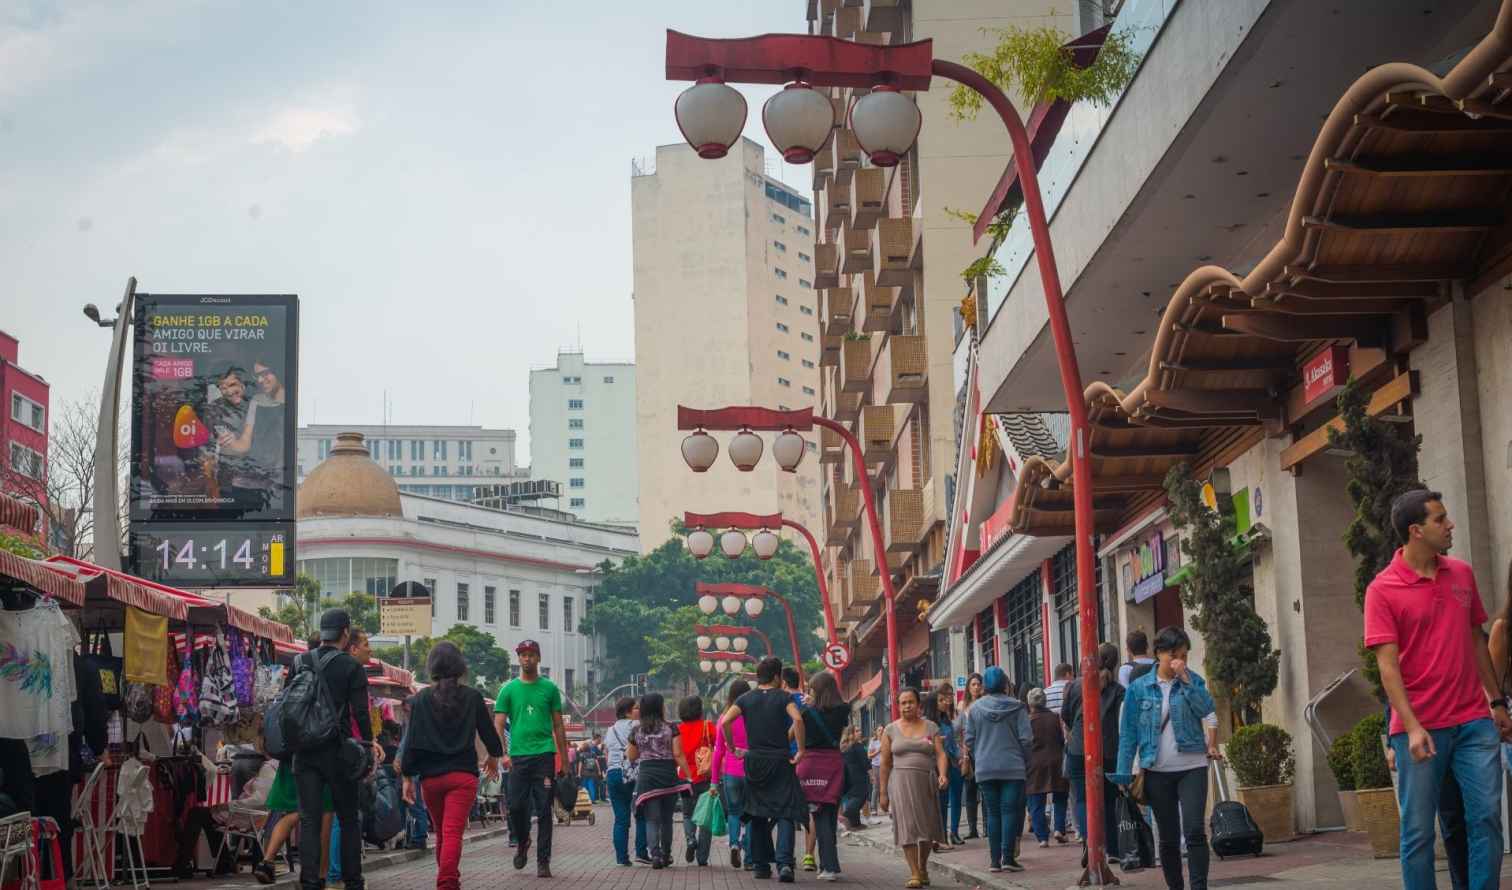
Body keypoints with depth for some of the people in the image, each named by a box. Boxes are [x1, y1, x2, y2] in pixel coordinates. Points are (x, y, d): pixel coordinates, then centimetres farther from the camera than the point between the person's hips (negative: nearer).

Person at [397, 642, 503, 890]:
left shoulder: (421, 699, 0)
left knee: (441, 832, 18)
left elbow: (412, 741, -2)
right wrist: (493, 757, 29)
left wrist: (408, 777, 5)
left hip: (430, 777, 2)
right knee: (453, 833, -9)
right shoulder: (472, 697, 0)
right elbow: (488, 732, 9)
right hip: (463, 776, -2)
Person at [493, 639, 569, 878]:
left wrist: (564, 760, 7)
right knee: (516, 806, -1)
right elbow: (498, 725, 3)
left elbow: (558, 726, 11)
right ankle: (522, 843, 27)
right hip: (518, 757, 0)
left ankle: (543, 862, 4)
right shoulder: (508, 689, 7)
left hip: (544, 755, 0)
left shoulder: (549, 688, 8)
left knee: (543, 811, -1)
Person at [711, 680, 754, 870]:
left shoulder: (724, 719, -2)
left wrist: (714, 781, 8)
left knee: (734, 812, 19)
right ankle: (749, 859, 7)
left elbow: (718, 751, 2)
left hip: (730, 773, 1)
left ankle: (735, 843, -7)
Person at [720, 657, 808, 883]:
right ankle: (784, 863, -22)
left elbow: (725, 722, -7)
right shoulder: (783, 697, -2)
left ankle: (760, 865, 17)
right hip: (780, 760, -3)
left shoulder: (746, 699, 6)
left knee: (757, 815, 14)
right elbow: (797, 720, -19)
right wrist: (801, 750, -13)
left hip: (754, 760, 3)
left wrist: (732, 747, 4)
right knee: (784, 813, -4)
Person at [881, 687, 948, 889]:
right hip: (901, 781, -1)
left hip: (926, 781, 1)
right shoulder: (891, 730, 6)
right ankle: (914, 873, -7)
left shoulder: (930, 727, 8)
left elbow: (940, 754, -1)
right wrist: (883, 792, 4)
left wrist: (942, 774, -20)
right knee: (908, 826, -9)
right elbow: (885, 763, 6)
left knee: (927, 827, 6)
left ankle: (923, 867, 28)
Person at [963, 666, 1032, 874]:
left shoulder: (975, 708, 1)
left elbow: (969, 740, 3)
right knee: (1010, 811, 0)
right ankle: (1008, 857, -7)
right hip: (1013, 768, -2)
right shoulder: (1016, 707, -4)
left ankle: (995, 859, 6)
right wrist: (1025, 762, 8)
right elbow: (1026, 738, -5)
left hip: (985, 769, 2)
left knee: (993, 813, 8)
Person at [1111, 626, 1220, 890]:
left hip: (1192, 767, -1)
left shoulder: (1193, 680, 3)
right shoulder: (1138, 688, 2)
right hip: (1157, 772, 1)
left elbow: (1206, 711, -15)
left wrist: (1185, 679, -17)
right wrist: (1124, 774, -2)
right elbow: (1128, 733, 3)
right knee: (1168, 837, 8)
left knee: (1194, 830, -14)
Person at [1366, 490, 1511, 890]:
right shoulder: (1382, 590, -7)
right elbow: (1388, 665, -11)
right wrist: (1412, 728, -19)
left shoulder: (1462, 574, 9)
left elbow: (1477, 641, 18)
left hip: (1474, 721, 4)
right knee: (1418, 830, 1)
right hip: (1421, 728, -4)